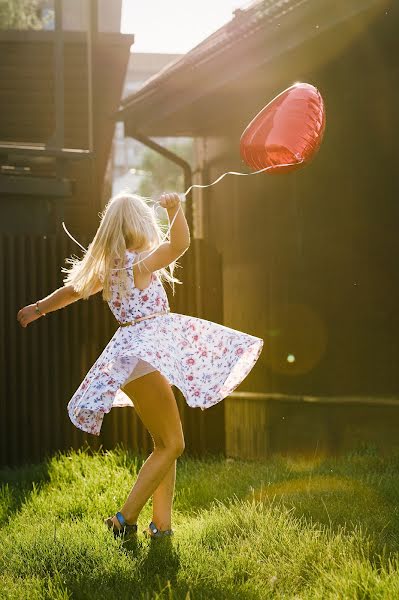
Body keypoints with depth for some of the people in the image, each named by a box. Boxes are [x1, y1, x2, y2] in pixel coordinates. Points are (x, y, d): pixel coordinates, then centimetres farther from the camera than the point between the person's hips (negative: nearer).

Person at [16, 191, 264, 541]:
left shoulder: (107, 268, 12)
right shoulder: (138, 264, -12)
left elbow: (74, 289, 27)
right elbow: (180, 244, -27)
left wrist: (39, 308, 41)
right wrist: (175, 208, -30)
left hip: (135, 351, 9)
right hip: (144, 354, -9)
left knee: (165, 444, 13)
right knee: (171, 445, -6)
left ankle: (162, 524, 15)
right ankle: (126, 519, -6)